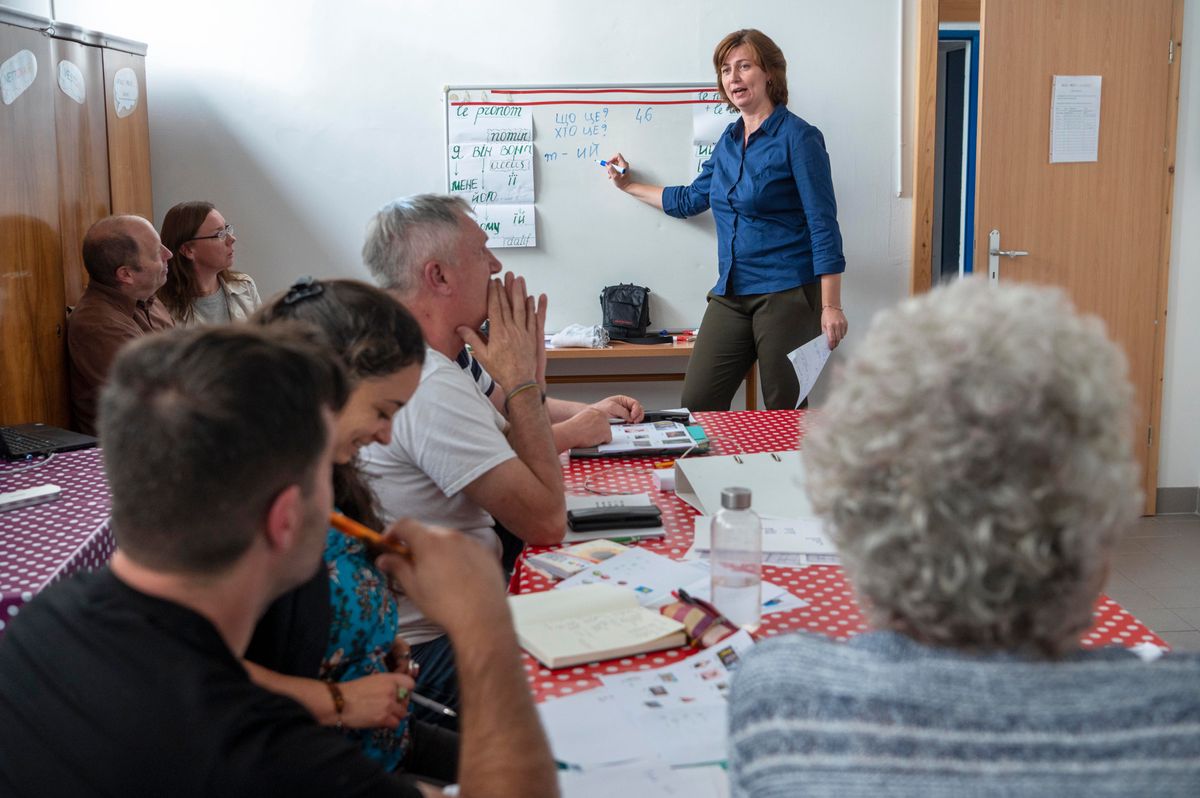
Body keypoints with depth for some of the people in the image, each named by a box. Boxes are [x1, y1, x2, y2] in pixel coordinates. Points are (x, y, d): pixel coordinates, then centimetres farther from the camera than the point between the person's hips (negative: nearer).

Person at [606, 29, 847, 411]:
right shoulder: (729, 140, 13)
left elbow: (823, 226, -11)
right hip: (731, 294, 7)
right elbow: (690, 200, 28)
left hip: (787, 293, -6)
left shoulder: (798, 138, -7)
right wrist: (630, 185, 35)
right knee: (696, 406, 2)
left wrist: (831, 306, -17)